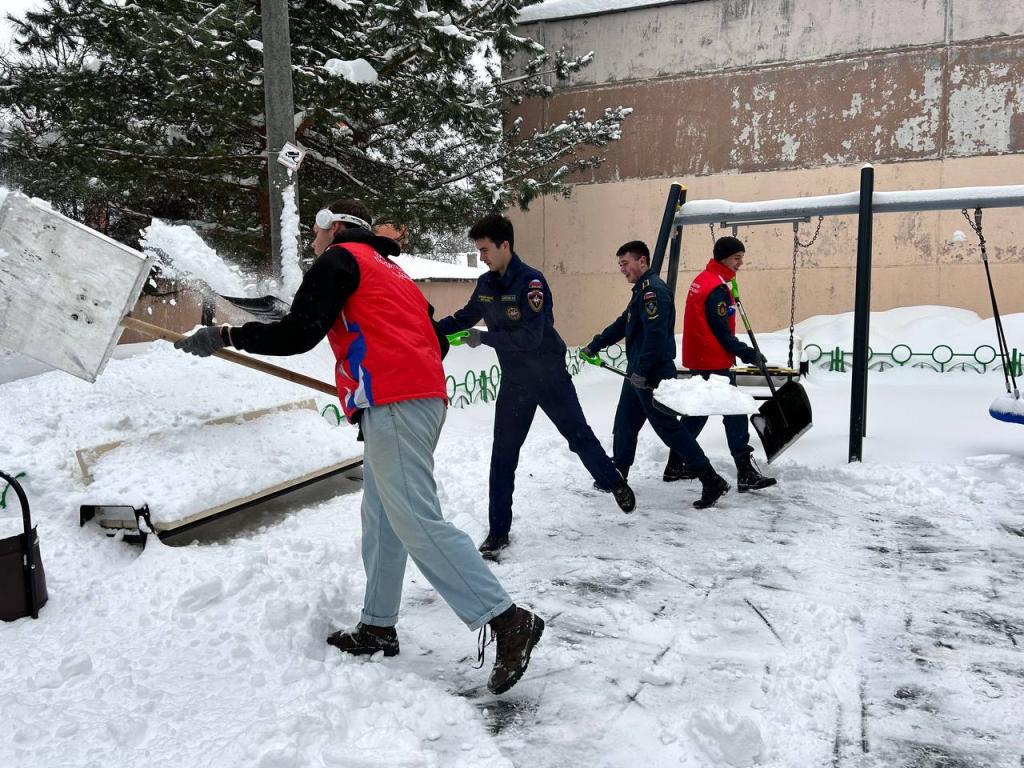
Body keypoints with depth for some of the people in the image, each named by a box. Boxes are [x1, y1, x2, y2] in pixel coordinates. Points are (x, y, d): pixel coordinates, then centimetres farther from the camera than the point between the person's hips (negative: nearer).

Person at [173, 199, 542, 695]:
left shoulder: (340, 259, 3)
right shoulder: (389, 270, 29)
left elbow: (298, 334, -9)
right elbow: (431, 341, 26)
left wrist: (227, 336, 1)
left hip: (393, 405, -10)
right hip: (424, 397, 10)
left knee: (417, 523, -12)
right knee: (381, 519, 15)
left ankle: (507, 620, -13)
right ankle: (378, 627, 23)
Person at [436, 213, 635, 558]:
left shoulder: (531, 281, -21)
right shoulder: (485, 284, -1)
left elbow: (530, 336, -28)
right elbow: (467, 317, 14)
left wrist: (485, 338, -26)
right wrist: (431, 328, 2)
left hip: (550, 377, -5)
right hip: (514, 382, 5)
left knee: (579, 436, 10)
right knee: (503, 454, 2)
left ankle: (615, 483, 37)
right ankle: (498, 531, 11)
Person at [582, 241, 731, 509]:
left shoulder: (653, 290, -17)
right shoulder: (642, 290, 17)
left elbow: (655, 335, -26)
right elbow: (622, 325, 27)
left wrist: (641, 372, -25)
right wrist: (594, 346, 31)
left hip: (652, 376, -10)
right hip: (638, 374, 10)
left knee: (669, 428, -8)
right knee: (624, 425, 16)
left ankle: (712, 482, -3)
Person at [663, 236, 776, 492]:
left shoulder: (701, 279, 13)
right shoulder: (717, 288, -17)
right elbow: (722, 333, -18)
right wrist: (749, 354, -12)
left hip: (699, 360, 10)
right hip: (714, 362, -10)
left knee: (698, 411, 17)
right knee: (735, 413, -7)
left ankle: (675, 466, 24)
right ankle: (746, 474, -6)